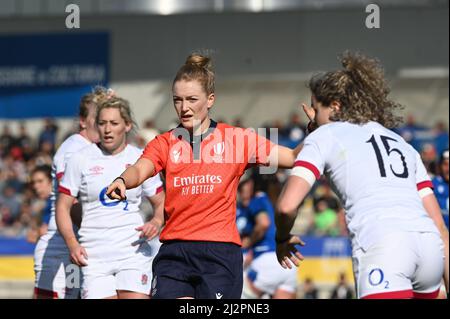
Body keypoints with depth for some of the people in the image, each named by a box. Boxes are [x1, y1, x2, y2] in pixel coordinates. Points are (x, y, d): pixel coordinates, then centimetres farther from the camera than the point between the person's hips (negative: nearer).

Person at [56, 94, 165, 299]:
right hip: (94, 257, 0)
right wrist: (72, 243, -9)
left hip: (133, 250, 0)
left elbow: (161, 203, 16)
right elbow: (63, 206, 6)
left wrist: (156, 222, -7)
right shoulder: (81, 159, 4)